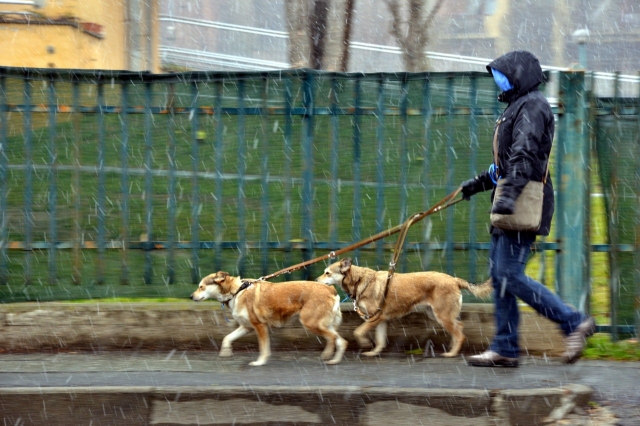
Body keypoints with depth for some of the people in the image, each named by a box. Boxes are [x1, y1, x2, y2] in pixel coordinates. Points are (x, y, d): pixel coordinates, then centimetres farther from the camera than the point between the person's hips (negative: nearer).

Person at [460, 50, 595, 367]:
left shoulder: (532, 106, -10)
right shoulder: (518, 107, 23)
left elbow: (525, 154, -24)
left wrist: (509, 193, -34)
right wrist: (479, 183, 34)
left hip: (524, 202, -11)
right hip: (511, 208, 11)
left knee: (510, 275, -14)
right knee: (499, 274, 8)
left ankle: (574, 322, -10)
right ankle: (505, 349, 10)